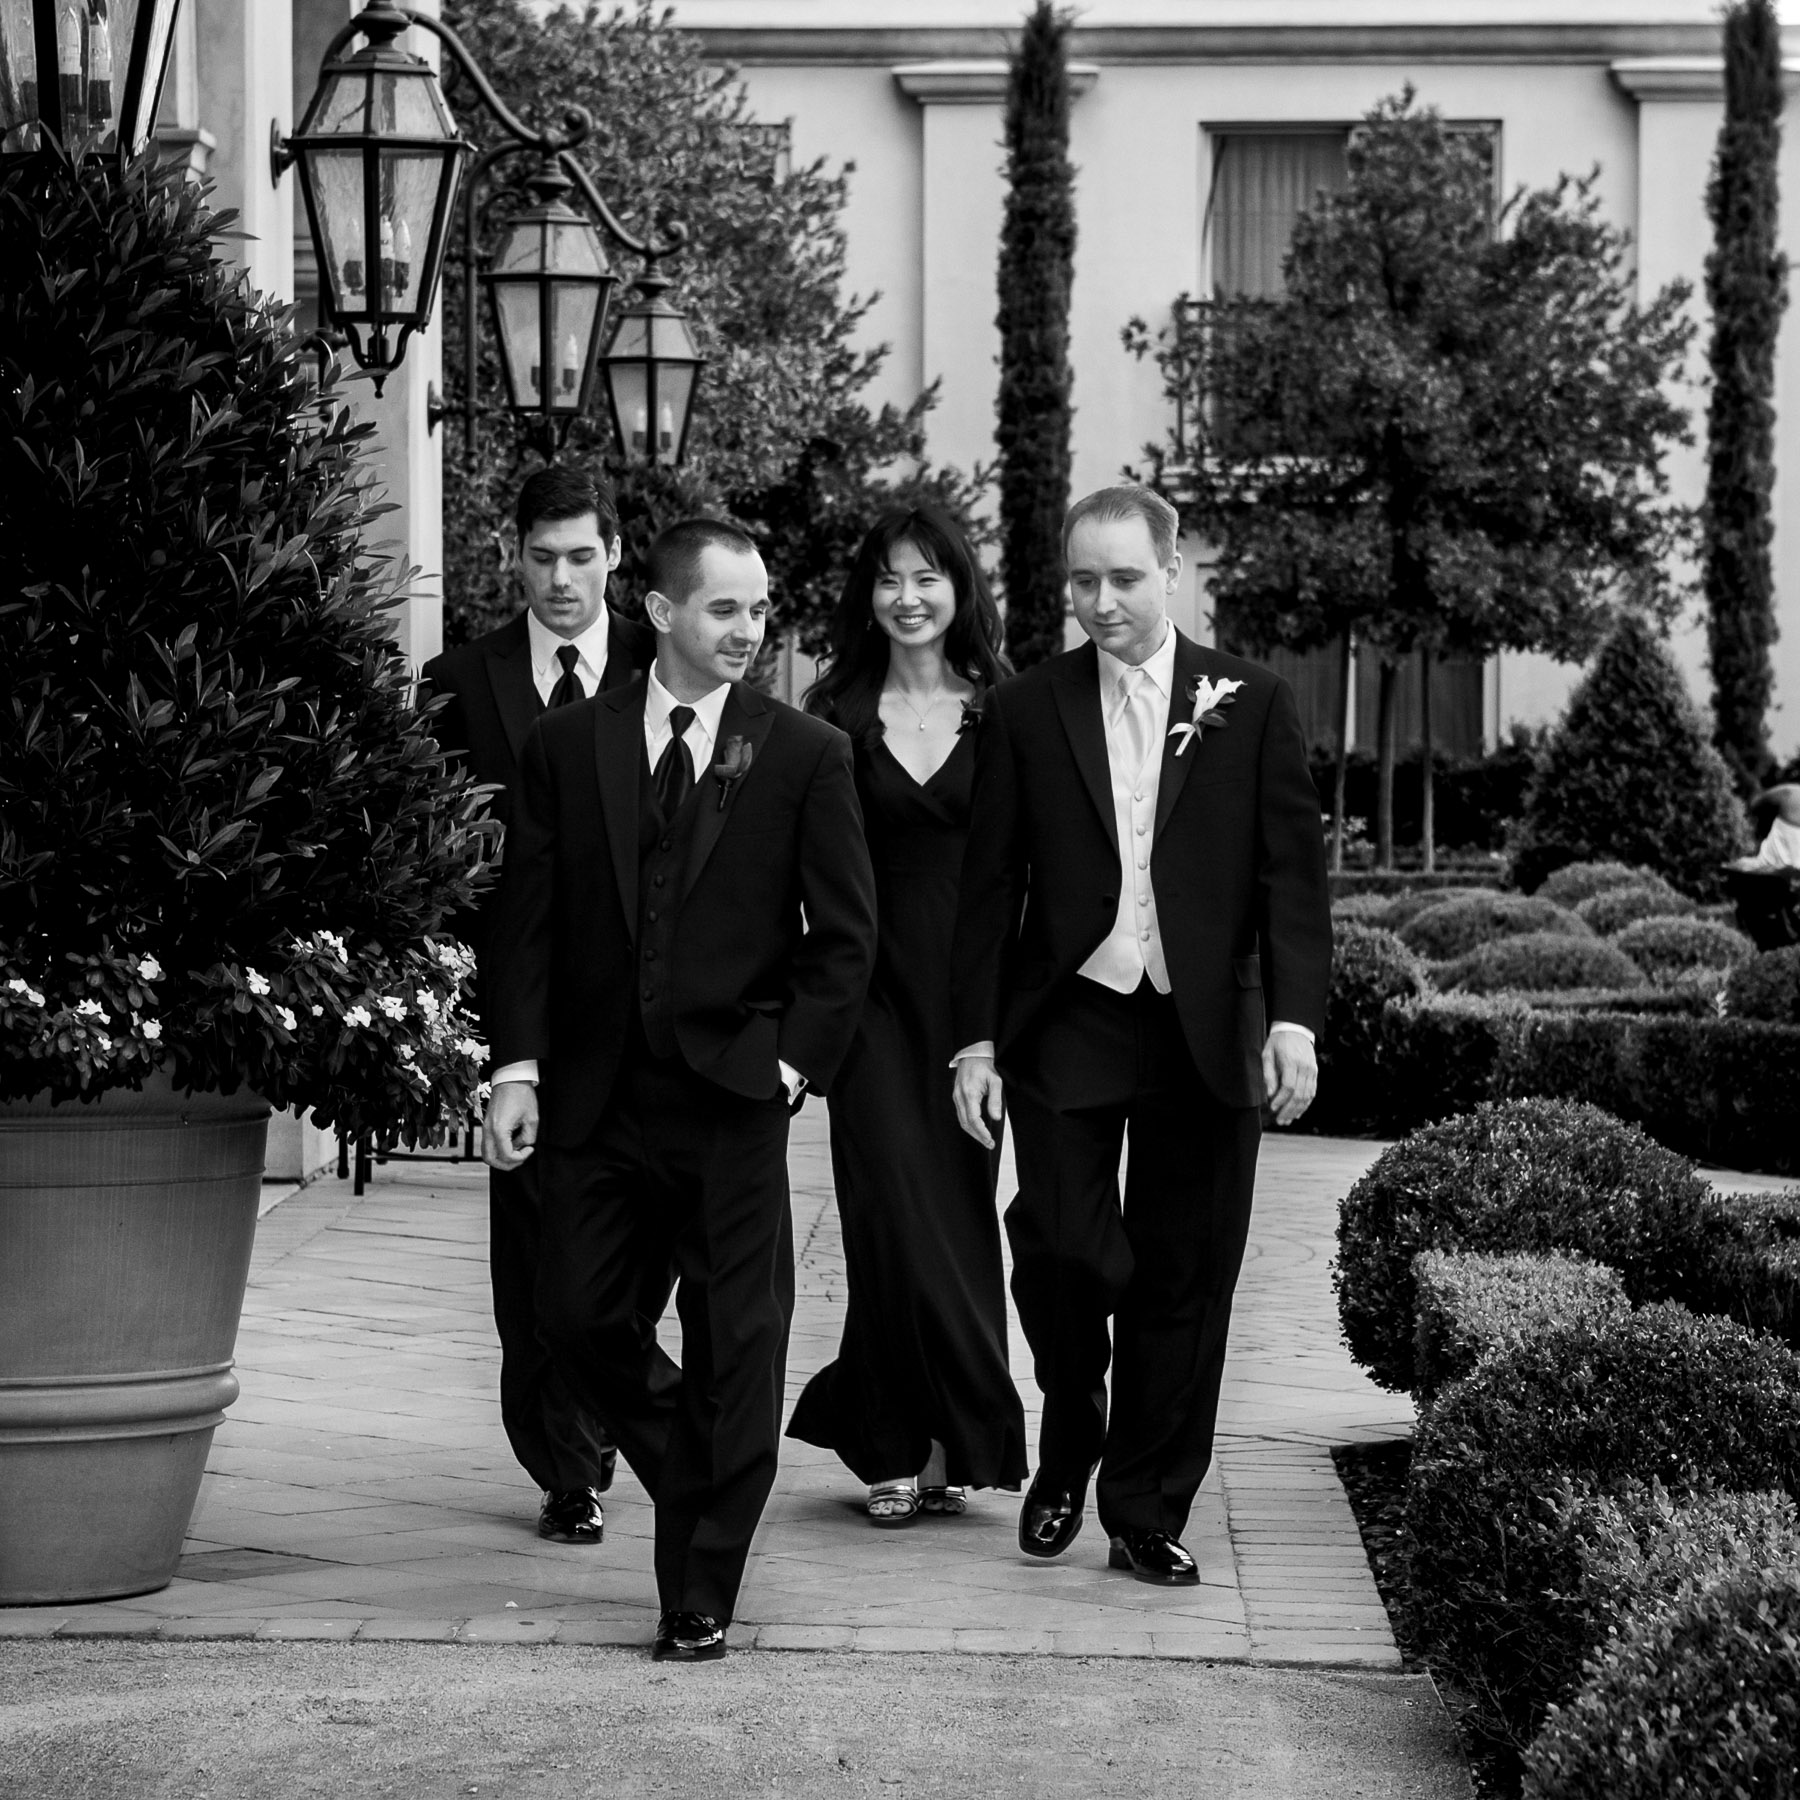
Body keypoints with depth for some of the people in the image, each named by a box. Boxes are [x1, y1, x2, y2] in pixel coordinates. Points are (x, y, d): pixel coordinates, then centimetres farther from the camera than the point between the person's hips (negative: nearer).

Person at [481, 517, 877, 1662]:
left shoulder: (806, 756, 1)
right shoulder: (569, 746, 6)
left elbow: (845, 934, 2)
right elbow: (528, 919, 5)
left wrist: (792, 1064, -6)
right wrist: (519, 1066, -4)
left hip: (733, 1098, -2)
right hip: (598, 1095, 2)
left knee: (735, 1351, -1)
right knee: (577, 1317, 2)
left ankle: (701, 1598, 8)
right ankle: (698, 1493, 28)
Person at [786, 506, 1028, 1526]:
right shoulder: (837, 717, 5)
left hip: (975, 984, 0)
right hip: (874, 989, 0)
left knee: (958, 1204, 2)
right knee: (895, 1208, -6)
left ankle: (931, 1443, 11)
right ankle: (906, 1452, 2)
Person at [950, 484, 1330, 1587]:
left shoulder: (1253, 706, 4)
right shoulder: (1028, 710, 5)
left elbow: (1293, 873, 1)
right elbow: (991, 885, 6)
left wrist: (1296, 1017, -11)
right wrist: (978, 1039, 1)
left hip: (1205, 1037, 0)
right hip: (1067, 1026, 0)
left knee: (1183, 1280, 3)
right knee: (1060, 1247, -10)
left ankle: (1147, 1515, 15)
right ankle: (1069, 1452, 17)